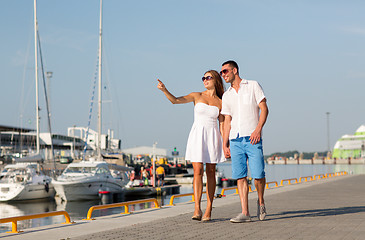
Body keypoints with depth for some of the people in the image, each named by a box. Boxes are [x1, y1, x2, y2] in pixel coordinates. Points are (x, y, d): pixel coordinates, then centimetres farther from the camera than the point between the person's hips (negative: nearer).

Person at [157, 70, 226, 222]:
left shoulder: (220, 103, 8)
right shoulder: (197, 96, 7)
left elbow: (222, 125, 8)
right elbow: (175, 100, -4)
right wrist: (164, 90, -21)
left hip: (212, 137, 1)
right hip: (197, 135, -1)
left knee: (210, 172, 2)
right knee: (198, 171, -10)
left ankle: (209, 210, 5)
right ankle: (197, 209, -13)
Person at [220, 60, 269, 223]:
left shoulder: (253, 86, 6)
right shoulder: (226, 96, 18)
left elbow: (264, 109, -1)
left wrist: (258, 129, -15)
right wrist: (225, 144, 11)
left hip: (252, 138, -4)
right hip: (235, 140, 4)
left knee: (258, 175, -9)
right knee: (240, 176, -3)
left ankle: (261, 202, 18)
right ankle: (245, 213, -2)